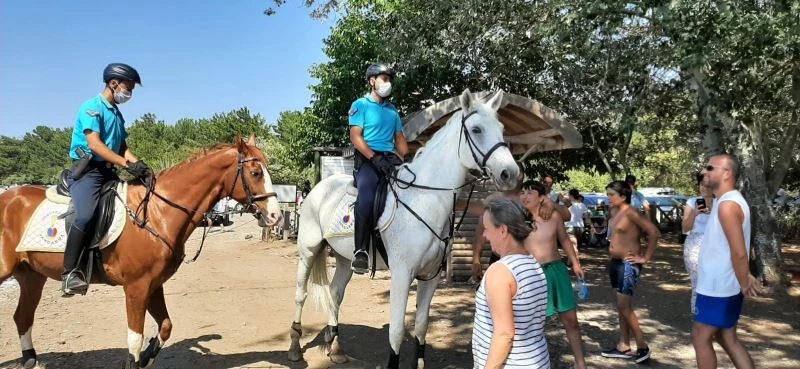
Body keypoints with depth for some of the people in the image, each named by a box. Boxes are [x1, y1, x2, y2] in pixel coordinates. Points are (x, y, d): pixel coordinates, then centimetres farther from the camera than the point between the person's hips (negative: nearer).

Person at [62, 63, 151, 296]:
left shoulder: (117, 113, 17)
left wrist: (138, 164, -7)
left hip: (108, 171, 9)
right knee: (86, 215, -29)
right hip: (86, 170, -9)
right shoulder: (92, 107, -7)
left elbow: (123, 147, 13)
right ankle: (70, 273, -23)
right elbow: (95, 144, -19)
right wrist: (127, 164, -26)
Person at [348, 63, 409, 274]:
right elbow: (356, 137, -6)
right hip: (368, 159, -6)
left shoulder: (392, 109, 24)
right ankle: (360, 251, -26)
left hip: (391, 159, 7)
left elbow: (400, 139, 23)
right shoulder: (361, 105, 6)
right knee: (366, 199, -31)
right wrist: (375, 158, -18)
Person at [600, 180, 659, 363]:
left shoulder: (631, 212, -16)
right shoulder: (615, 211, 9)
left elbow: (653, 231, -23)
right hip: (615, 262, 9)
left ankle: (643, 347, 6)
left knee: (624, 306, -8)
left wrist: (646, 258, -18)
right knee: (622, 306, 13)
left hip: (628, 264, -9)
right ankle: (624, 347, 20)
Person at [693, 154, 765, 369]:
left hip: (717, 288, -10)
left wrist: (744, 285, -14)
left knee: (701, 338, 4)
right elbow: (738, 250, 18)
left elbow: (739, 252, -25)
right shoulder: (727, 201, 12)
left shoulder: (727, 205, -22)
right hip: (722, 285, 10)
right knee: (727, 338, 17)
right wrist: (746, 278, 17)